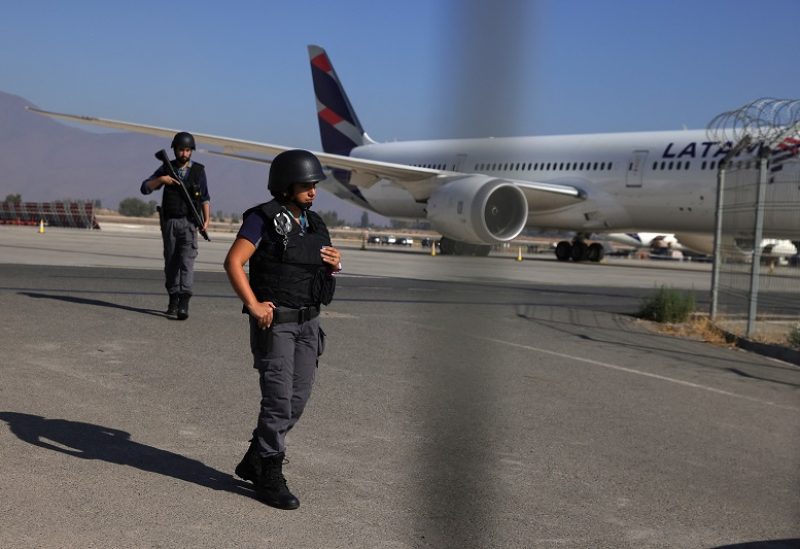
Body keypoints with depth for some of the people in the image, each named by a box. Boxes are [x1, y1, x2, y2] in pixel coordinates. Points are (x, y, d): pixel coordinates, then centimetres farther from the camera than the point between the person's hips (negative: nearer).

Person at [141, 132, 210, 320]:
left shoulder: (198, 170, 5)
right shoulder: (166, 168, 6)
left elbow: (205, 198, 9)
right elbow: (145, 188, 2)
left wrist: (206, 219, -2)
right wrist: (161, 180, -15)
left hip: (189, 222, -2)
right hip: (169, 222, 2)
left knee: (187, 260, -14)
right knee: (171, 262, 6)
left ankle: (184, 302, -22)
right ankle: (173, 300, 14)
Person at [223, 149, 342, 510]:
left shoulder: (313, 224, 13)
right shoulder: (264, 218, -8)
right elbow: (233, 262, -14)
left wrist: (334, 264, 0)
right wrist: (254, 305, -20)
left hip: (308, 323, 7)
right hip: (274, 321, -7)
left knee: (297, 400, 9)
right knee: (278, 400, -7)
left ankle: (254, 462, 25)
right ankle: (270, 479, 6)